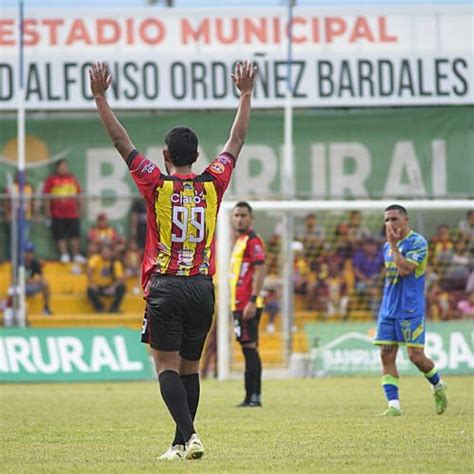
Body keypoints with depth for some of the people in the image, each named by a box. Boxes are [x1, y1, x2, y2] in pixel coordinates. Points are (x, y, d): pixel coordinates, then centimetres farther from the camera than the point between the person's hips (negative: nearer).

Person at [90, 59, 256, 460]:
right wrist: (245, 95, 24)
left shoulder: (157, 184, -5)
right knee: (190, 368, 11)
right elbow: (236, 141, 15)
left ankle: (189, 435, -22)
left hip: (165, 287, -3)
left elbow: (121, 141, -2)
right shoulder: (213, 185, 3)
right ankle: (182, 442, 13)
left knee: (167, 367, -5)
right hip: (203, 287, 3)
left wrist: (100, 96, 2)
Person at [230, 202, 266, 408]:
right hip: (239, 304, 10)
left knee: (249, 346, -10)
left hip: (247, 304, -10)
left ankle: (252, 396, -12)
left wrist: (252, 301, -23)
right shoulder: (239, 241, 20)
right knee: (249, 349, 10)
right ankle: (254, 396, 12)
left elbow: (260, 271, -17)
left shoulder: (253, 240, -9)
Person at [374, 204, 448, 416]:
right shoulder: (388, 246, 14)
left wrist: (394, 244, -18)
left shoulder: (418, 242, -9)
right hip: (388, 309, 7)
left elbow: (405, 269, -22)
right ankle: (393, 405, -4)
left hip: (411, 310, -7)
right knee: (386, 356, -4)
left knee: (416, 356, -8)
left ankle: (438, 385, 20)